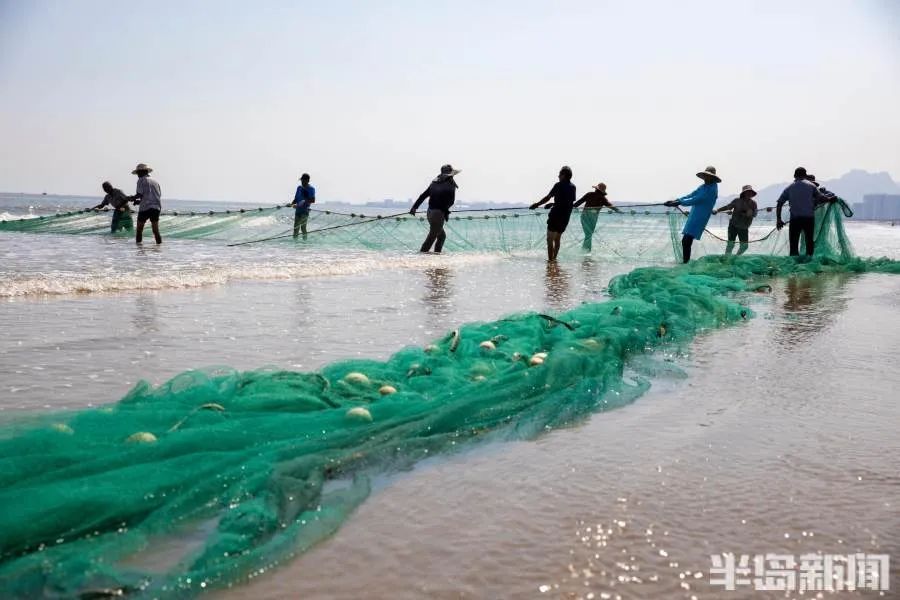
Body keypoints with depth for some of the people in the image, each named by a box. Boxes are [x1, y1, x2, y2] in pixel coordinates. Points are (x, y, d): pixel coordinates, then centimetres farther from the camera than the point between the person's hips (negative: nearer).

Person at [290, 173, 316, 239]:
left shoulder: (311, 189, -3)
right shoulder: (299, 188, 14)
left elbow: (313, 200, -13)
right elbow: (296, 199, 17)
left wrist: (305, 201, -27)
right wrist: (292, 204, -1)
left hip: (305, 211, -6)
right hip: (298, 210, 6)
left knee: (303, 227, -11)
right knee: (296, 228, 4)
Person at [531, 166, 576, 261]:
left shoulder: (559, 185, -8)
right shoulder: (573, 187, 9)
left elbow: (548, 197, -10)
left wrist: (536, 204, 0)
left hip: (556, 215, -6)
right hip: (566, 217, 6)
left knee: (550, 239, -2)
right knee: (557, 239, 17)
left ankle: (550, 260, -7)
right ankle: (554, 258, 20)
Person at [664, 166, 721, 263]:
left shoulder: (712, 189, -13)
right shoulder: (703, 186, 15)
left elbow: (695, 200, -18)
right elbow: (690, 196, 10)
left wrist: (679, 202, -15)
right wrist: (676, 200, -2)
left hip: (699, 219, -9)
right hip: (693, 218, 9)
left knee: (686, 242, -16)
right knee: (685, 241, 10)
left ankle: (686, 263, -14)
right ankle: (685, 262, 19)